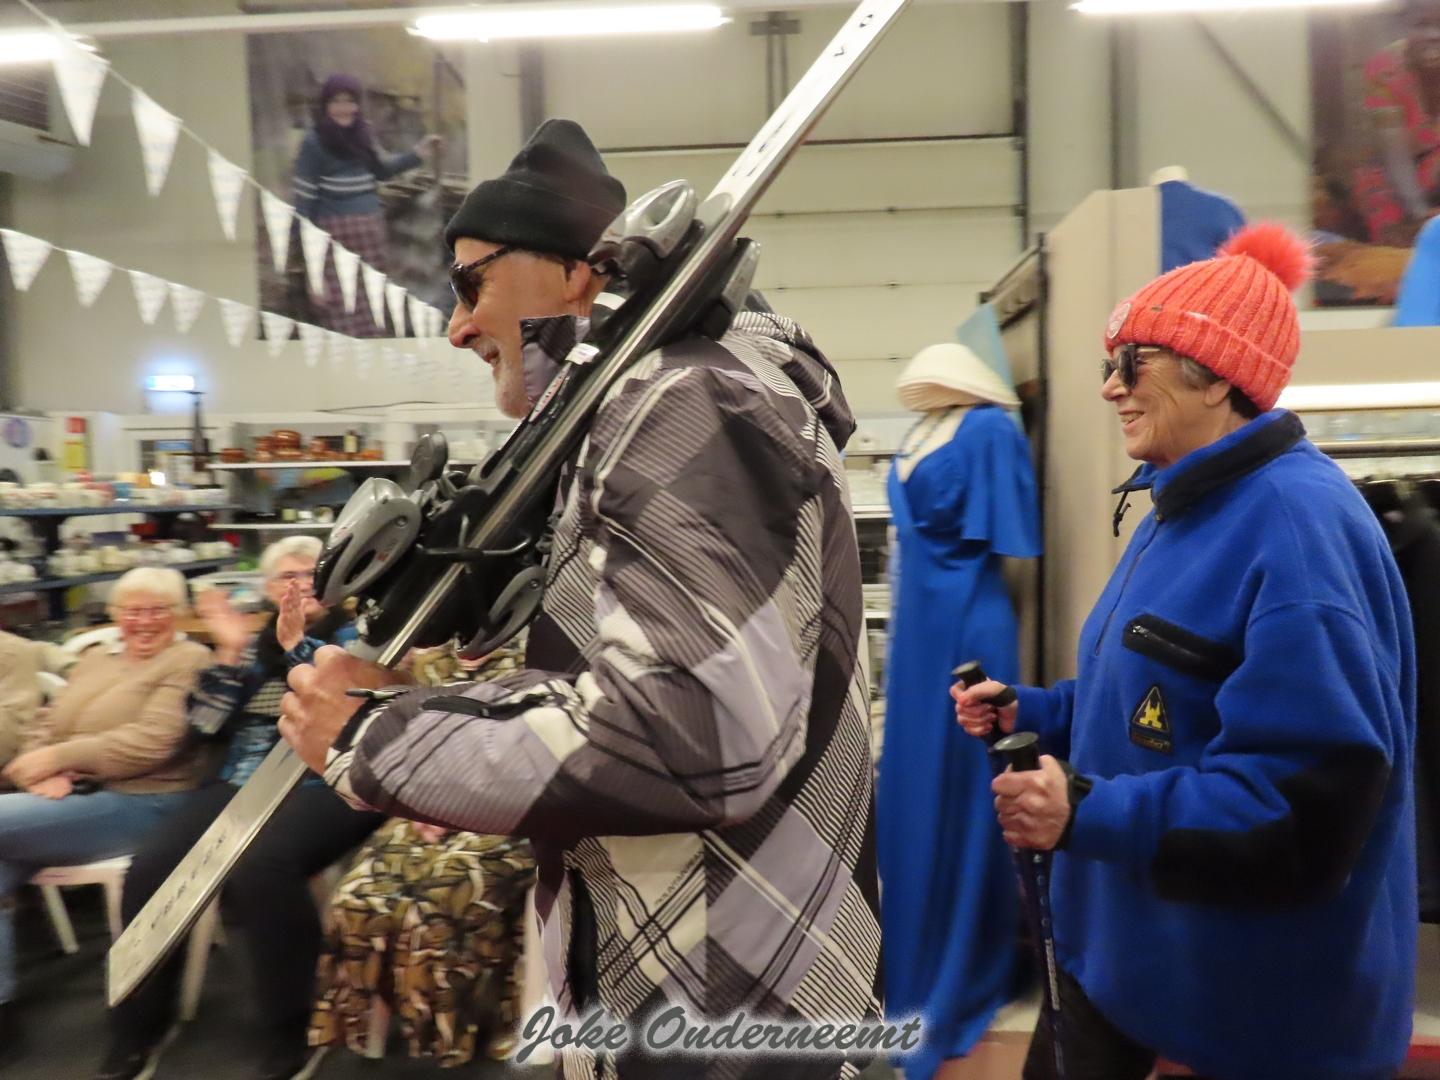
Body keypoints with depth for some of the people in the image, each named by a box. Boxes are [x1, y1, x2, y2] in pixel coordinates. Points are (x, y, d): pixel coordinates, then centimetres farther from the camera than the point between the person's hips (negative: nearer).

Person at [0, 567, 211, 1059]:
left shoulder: (190, 661, -5)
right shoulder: (95, 657, 20)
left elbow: (149, 743, -17)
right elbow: (48, 726, 14)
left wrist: (59, 756, -16)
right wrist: (41, 770, -7)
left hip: (138, 804, -7)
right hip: (70, 798, 7)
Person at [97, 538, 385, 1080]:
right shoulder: (253, 642, 19)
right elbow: (205, 729, 10)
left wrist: (297, 644, -12)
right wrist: (230, 653, -1)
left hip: (324, 784, -4)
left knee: (259, 868, -33)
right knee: (151, 869, -19)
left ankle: (291, 1032, -16)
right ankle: (138, 1030, 0)